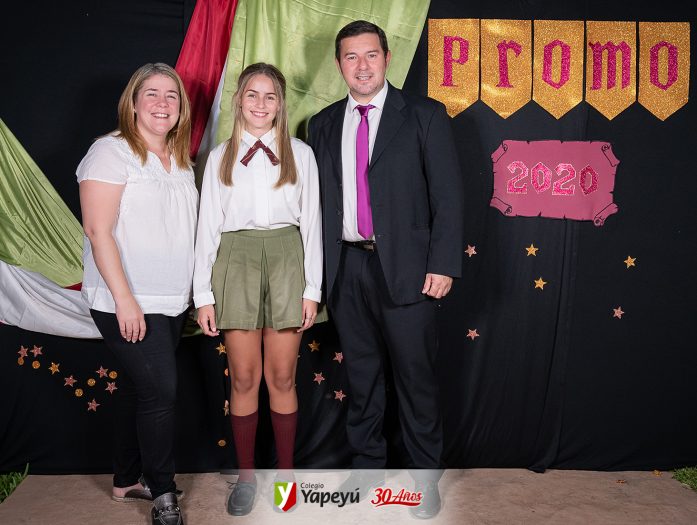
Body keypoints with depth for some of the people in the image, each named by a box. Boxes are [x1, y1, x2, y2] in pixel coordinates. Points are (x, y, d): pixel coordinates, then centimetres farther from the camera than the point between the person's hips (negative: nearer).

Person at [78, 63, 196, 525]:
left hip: (172, 302, 7)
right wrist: (124, 299, -20)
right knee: (161, 390, -7)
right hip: (128, 304, -7)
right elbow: (98, 230, -15)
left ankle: (127, 481, 31)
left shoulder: (181, 160, 13)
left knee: (138, 390, 16)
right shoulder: (112, 152, -9)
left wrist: (192, 292, 12)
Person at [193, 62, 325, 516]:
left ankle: (285, 473, 21)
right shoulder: (221, 157, 8)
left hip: (286, 259, 0)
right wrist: (204, 295, 0)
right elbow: (208, 226, 6)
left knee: (282, 378, 4)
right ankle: (247, 476, 21)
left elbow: (311, 221, 4)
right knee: (244, 378, 5)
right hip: (237, 261, 1)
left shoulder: (300, 154, 6)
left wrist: (312, 288, -2)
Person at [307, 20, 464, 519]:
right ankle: (368, 463, 31)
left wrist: (443, 264, -12)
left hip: (404, 266, -3)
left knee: (416, 375, 5)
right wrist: (316, 268, 5)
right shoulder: (323, 125, 11)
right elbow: (318, 199, 11)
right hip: (346, 267, 4)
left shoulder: (425, 115, 0)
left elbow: (448, 194, -4)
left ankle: (426, 474, 22)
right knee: (361, 374, 14)